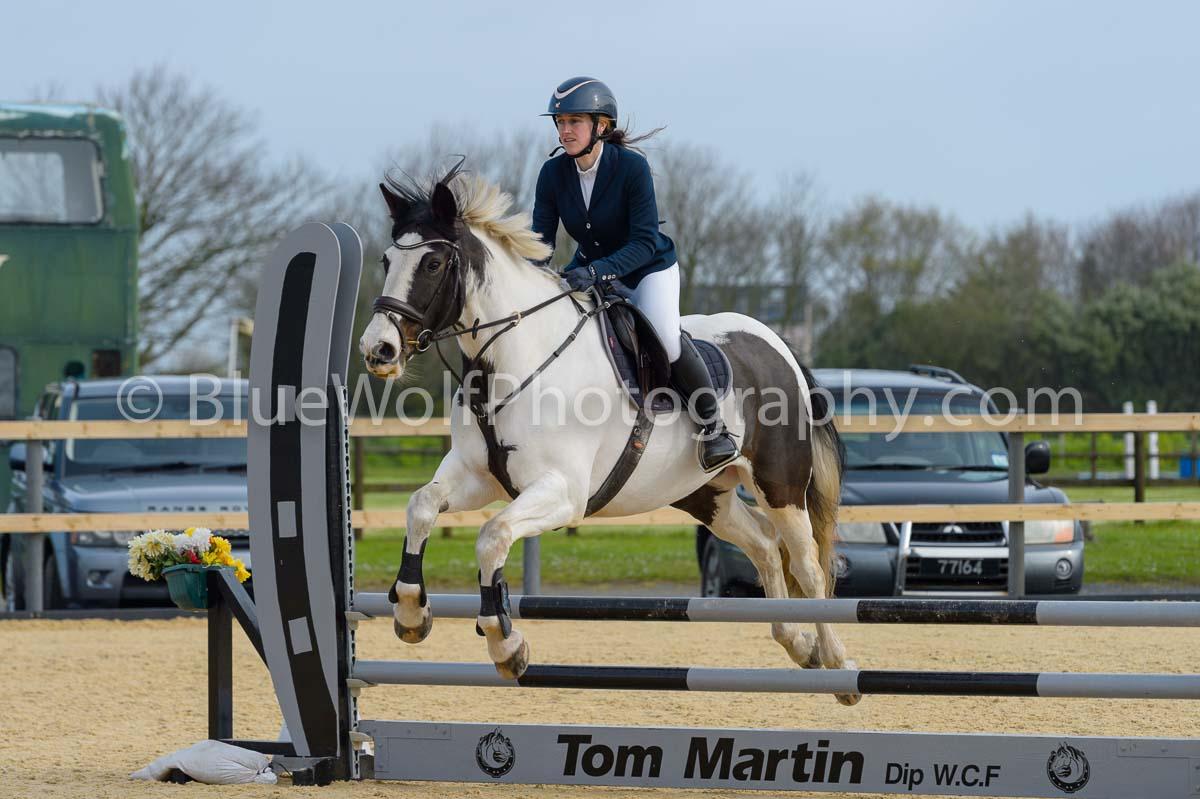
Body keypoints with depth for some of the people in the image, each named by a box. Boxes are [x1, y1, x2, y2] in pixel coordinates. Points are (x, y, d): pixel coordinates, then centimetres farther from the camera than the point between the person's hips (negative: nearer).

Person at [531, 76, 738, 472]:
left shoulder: (632, 166, -26)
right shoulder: (553, 172, -13)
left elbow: (644, 243, -30)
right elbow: (541, 239, -11)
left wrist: (596, 272, -44)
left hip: (649, 268, -5)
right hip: (589, 269, 5)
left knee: (664, 334, -29)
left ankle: (713, 425, -11)